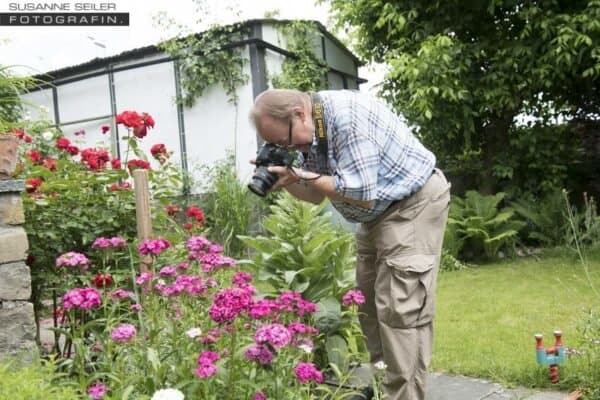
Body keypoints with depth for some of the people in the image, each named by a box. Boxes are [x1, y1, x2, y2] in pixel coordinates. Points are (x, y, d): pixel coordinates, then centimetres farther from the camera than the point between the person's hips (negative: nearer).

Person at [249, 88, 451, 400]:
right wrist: (286, 179, -11)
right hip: (379, 210, 9)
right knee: (368, 301, 11)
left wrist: (302, 176, -22)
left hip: (414, 202, -9)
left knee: (400, 308, -13)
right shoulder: (307, 131, -1)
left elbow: (361, 195, -28)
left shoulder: (347, 116, -28)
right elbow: (316, 195, 8)